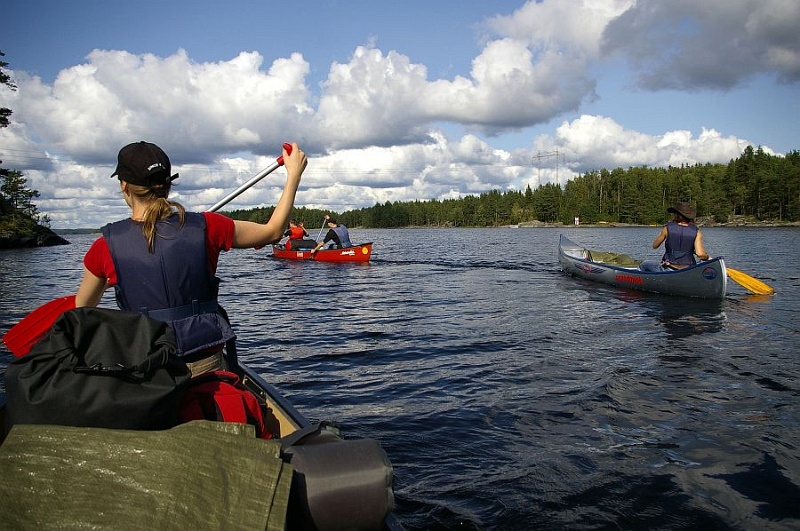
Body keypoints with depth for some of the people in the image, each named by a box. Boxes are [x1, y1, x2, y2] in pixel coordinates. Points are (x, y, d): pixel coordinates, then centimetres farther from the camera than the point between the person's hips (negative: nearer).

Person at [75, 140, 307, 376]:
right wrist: (294, 173, 14)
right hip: (206, 367, 1)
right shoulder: (205, 228, -8)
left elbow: (82, 310, 10)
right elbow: (273, 231, 6)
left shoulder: (107, 246, -8)